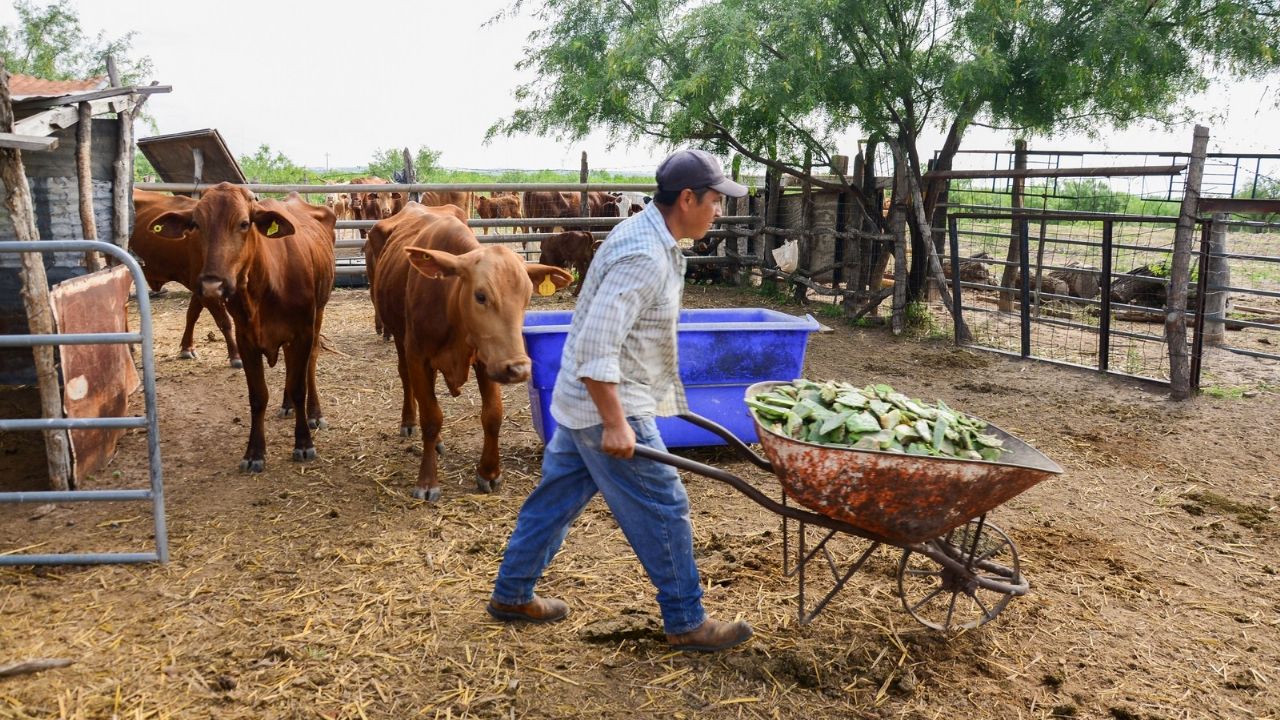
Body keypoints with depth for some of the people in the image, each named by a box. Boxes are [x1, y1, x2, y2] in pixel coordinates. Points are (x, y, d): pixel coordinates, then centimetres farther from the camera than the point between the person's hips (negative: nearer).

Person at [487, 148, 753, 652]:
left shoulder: (651, 237, 10)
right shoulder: (644, 256, -23)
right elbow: (596, 346, -28)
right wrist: (615, 423, -27)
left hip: (584, 401, 10)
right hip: (609, 404, -10)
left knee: (557, 496, 19)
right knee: (663, 509, 1)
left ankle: (511, 594, 33)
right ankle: (686, 623, 15)